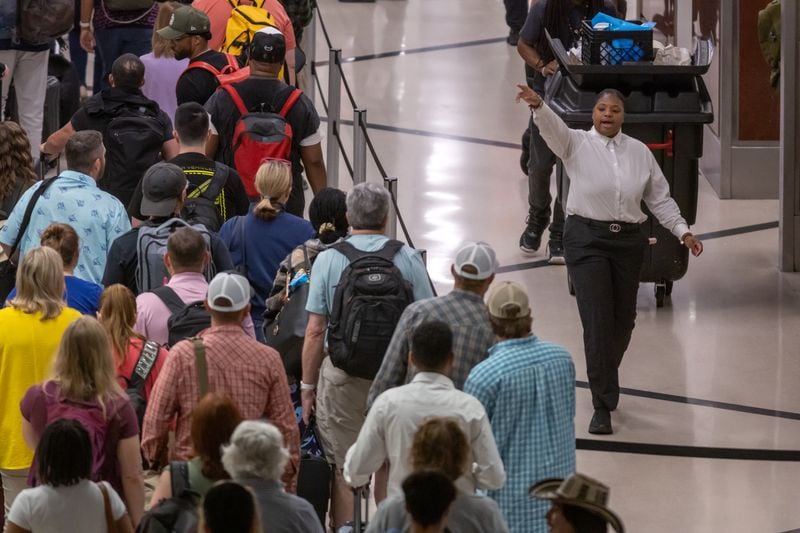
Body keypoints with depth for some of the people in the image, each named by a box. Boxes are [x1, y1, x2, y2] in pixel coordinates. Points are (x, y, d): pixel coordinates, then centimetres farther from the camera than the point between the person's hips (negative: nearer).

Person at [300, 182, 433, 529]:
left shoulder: (328, 259, -3)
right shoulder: (408, 260, -2)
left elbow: (315, 331, -4)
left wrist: (307, 386, 4)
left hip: (342, 374, -1)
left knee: (344, 470, 7)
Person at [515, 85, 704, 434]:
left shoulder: (639, 152, 9)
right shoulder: (576, 144, -2)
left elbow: (660, 198, 15)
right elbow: (552, 127, -23)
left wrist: (683, 232, 8)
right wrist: (538, 106, -44)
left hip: (628, 241, 4)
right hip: (587, 240, -4)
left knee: (623, 320, 11)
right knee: (597, 320, -11)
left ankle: (604, 382, 38)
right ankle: (603, 405, -7)